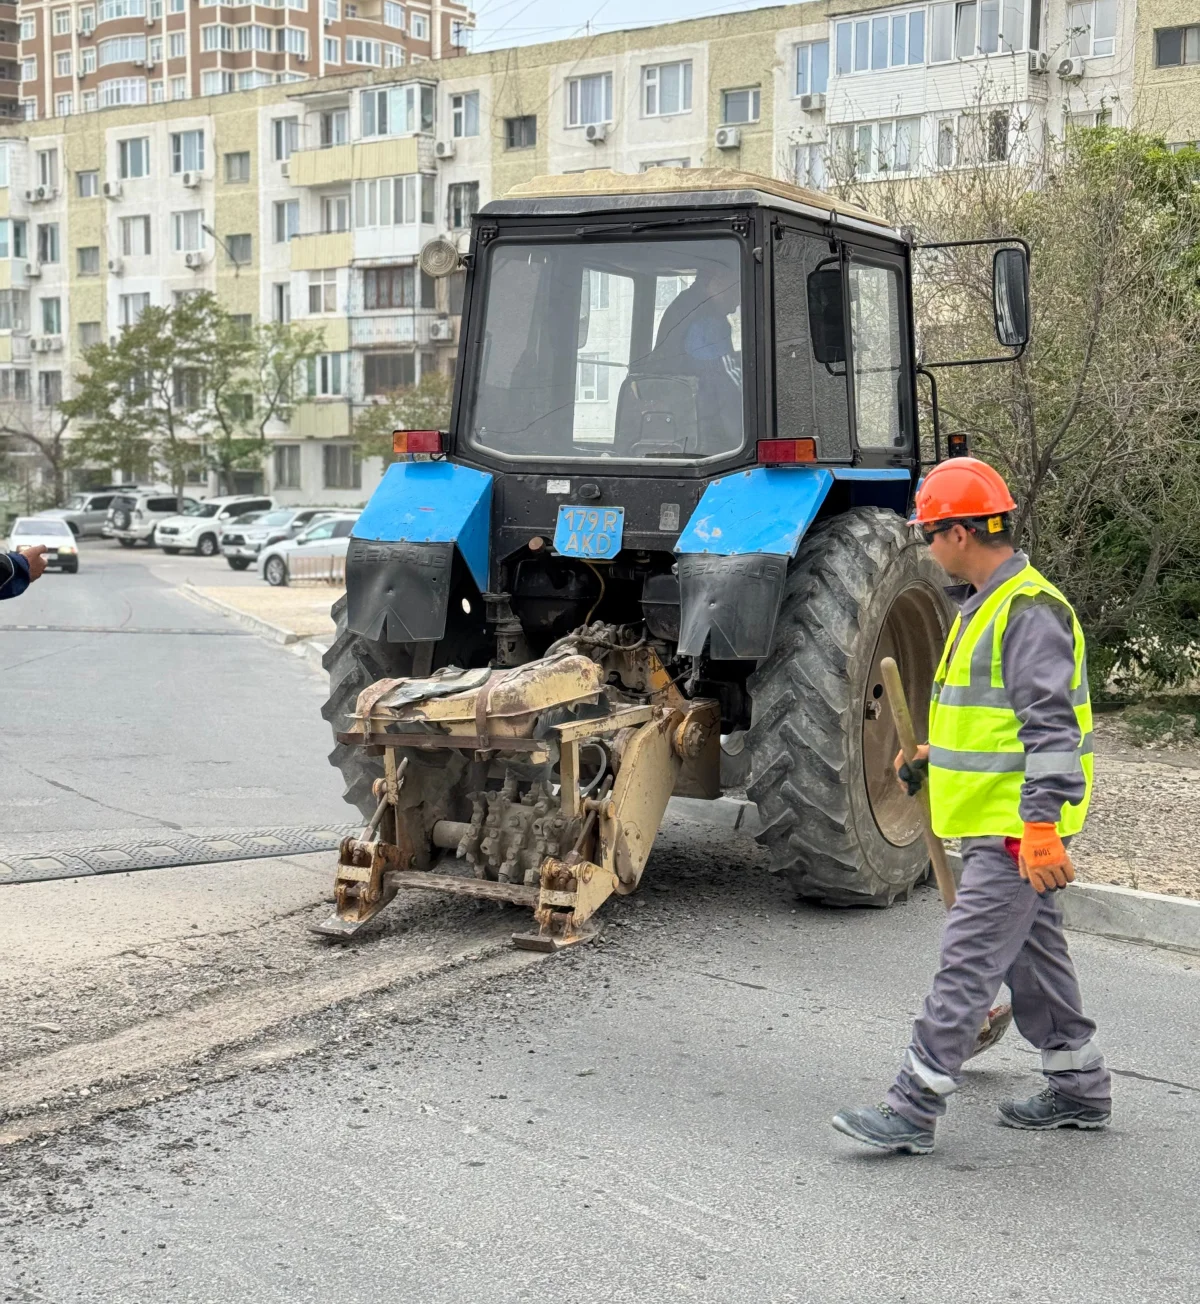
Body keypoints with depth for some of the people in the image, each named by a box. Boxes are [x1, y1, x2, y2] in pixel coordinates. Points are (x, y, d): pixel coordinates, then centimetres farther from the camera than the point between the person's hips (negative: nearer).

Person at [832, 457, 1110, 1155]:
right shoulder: (984, 605, 14)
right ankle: (1081, 1092, 30)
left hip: (1016, 826, -11)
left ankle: (913, 1110, -5)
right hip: (1002, 821, 11)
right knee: (1036, 953, 18)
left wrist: (1041, 825, -29)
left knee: (968, 961, -8)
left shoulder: (1030, 610, -19)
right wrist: (933, 756, 29)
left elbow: (1051, 725, -25)